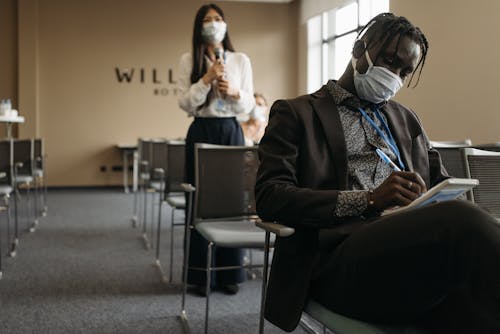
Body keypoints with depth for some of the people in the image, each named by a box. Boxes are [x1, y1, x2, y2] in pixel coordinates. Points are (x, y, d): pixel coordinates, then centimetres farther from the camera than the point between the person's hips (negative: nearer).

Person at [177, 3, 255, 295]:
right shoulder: (189, 60, 3)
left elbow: (250, 104, 7)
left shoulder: (241, 60, 7)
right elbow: (185, 103, -5)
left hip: (231, 131, 1)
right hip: (201, 132, -1)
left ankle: (229, 273, 12)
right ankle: (201, 274, 10)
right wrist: (207, 79, -16)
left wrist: (235, 92, -13)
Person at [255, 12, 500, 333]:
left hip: (414, 246, 5)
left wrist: (441, 201, -1)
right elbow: (270, 197, -2)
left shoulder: (406, 119, 29)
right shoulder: (296, 114, 11)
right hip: (343, 257, -4)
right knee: (464, 222, -34)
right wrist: (368, 200, -13)